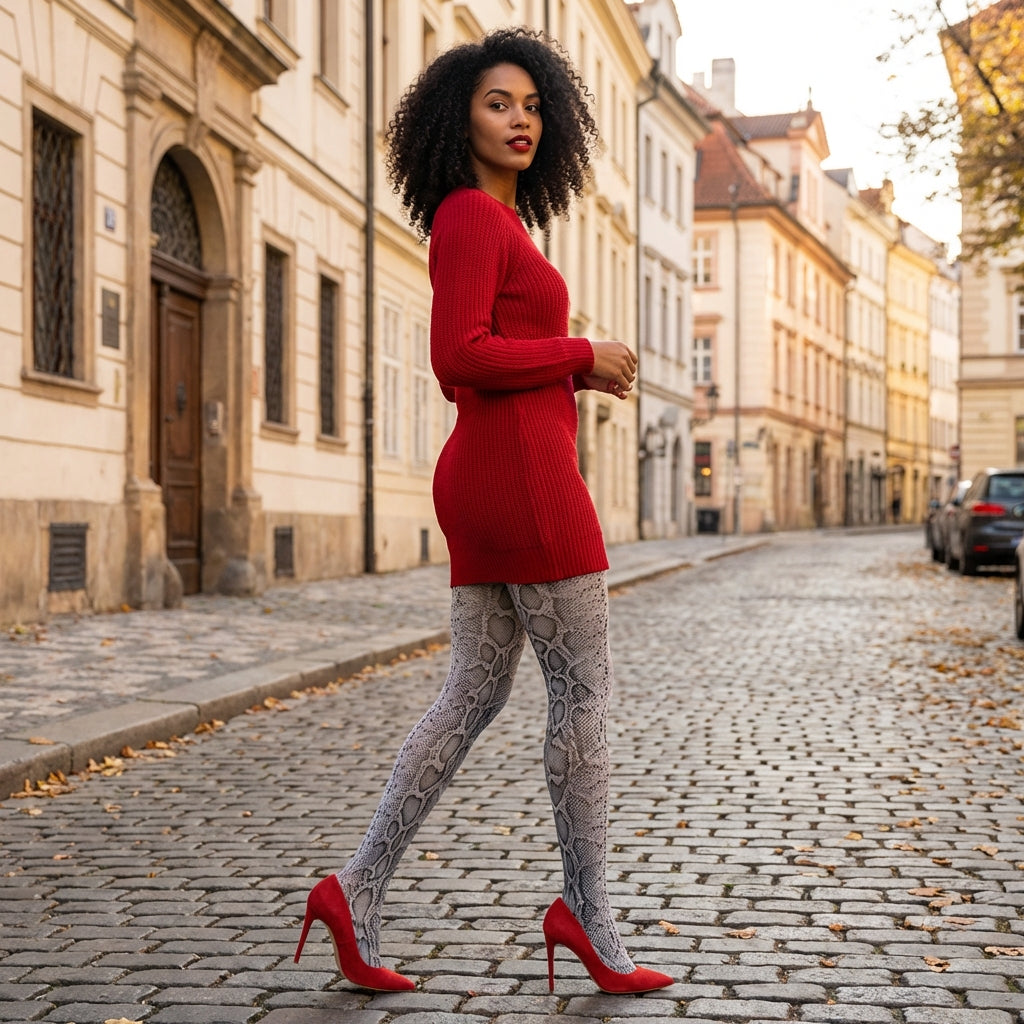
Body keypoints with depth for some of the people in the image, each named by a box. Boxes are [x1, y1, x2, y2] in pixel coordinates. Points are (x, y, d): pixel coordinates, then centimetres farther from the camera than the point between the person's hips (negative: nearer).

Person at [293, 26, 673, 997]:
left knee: (472, 693, 8)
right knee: (584, 691, -1)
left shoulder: (490, 225, 21)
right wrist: (583, 355, -8)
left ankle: (357, 889, 6)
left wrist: (580, 370, 13)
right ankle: (587, 909, 9)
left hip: (485, 477, 10)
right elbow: (459, 358, -19)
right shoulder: (471, 216, -8)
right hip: (522, 474, -10)